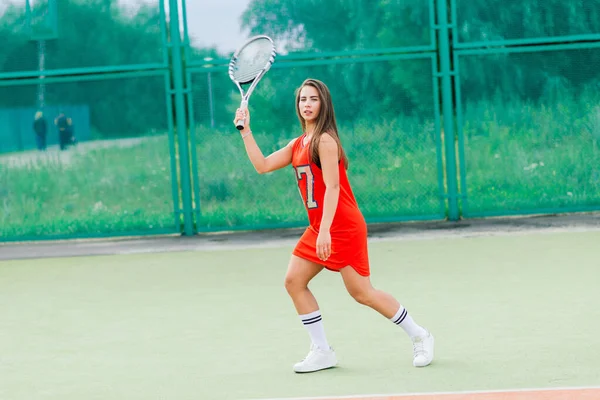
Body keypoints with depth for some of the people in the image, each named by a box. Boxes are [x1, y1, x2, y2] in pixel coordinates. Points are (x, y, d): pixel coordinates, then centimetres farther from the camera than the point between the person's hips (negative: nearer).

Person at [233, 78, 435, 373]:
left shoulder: (325, 140, -13)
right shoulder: (298, 144, 13)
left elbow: (332, 187, -20)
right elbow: (262, 165, 13)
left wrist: (325, 230, -27)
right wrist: (246, 130, 8)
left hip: (343, 228, -9)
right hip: (318, 229, 9)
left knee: (361, 292, -7)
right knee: (294, 281, 0)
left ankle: (418, 335, 8)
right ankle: (321, 352, 5)